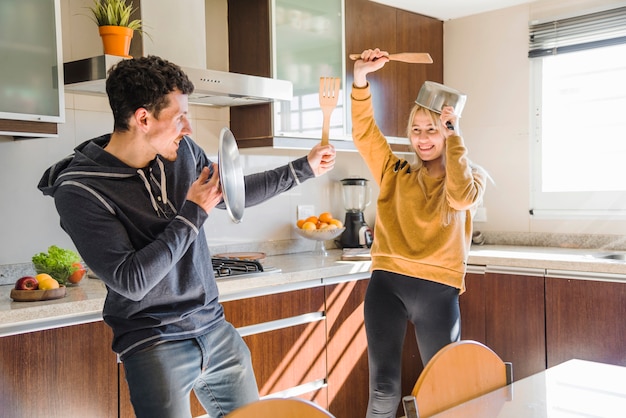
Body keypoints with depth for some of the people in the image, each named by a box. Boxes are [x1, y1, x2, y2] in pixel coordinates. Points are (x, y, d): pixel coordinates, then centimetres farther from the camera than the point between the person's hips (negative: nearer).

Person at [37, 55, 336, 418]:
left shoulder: (183, 151, 0)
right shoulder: (79, 190, -18)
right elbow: (130, 281, -22)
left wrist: (304, 168, 16)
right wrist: (194, 213, -17)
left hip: (216, 330, 6)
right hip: (155, 344, -6)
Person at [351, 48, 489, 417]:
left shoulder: (472, 180, 8)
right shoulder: (395, 174, 13)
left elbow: (461, 197, -16)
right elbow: (364, 132, 3)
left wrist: (454, 133, -10)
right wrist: (361, 80, -10)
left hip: (438, 290, -1)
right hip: (387, 285, 1)